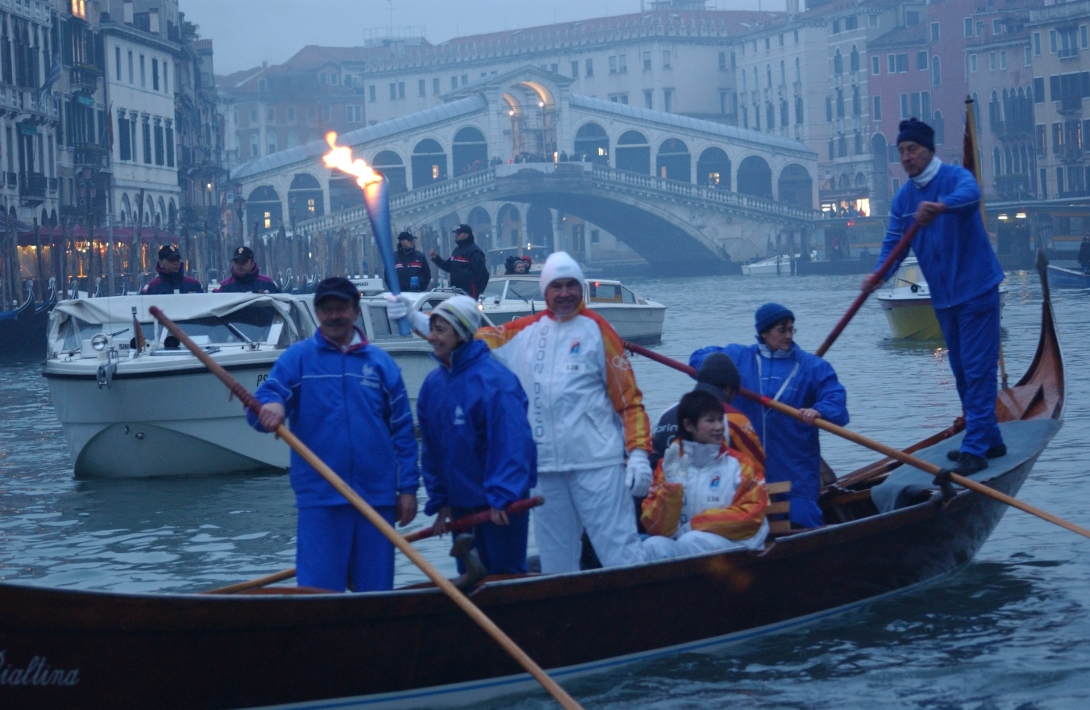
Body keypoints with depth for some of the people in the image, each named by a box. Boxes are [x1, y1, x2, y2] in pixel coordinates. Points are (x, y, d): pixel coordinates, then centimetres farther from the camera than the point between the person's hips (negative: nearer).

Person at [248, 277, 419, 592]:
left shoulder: (380, 363, 10)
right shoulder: (297, 358, 5)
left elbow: (402, 430, 11)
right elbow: (262, 406, -6)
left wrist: (408, 487, 4)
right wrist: (270, 407, -31)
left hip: (377, 497, 2)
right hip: (320, 499, -2)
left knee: (376, 591, 6)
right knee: (318, 590, -5)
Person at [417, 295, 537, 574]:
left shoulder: (493, 379, -17)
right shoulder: (433, 383, 5)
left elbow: (512, 441, -22)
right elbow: (430, 448, 11)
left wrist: (502, 496, -27)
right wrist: (438, 501, 8)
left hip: (499, 501, -7)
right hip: (459, 503, 7)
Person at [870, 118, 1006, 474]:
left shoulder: (954, 177, -13)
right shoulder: (902, 200, 7)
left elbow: (970, 194, -37)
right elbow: (894, 241, 0)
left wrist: (940, 206, -59)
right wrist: (879, 273, -21)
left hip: (976, 290, -8)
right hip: (943, 297, 8)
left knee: (978, 369, -10)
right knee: (962, 372, 15)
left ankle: (975, 448, -11)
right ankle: (989, 438, 27)